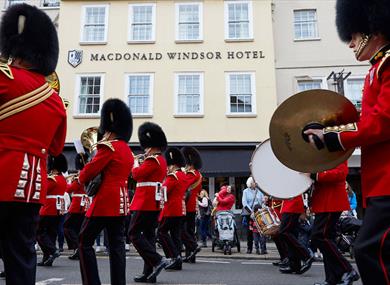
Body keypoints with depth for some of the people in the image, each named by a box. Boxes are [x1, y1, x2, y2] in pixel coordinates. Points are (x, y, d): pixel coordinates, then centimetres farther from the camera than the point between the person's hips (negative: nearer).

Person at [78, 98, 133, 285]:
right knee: (117, 245, 8)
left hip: (105, 201, -8)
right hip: (120, 202, 8)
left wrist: (81, 179, 8)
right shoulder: (127, 149, 15)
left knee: (84, 241, 3)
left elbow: (88, 172, -12)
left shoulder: (109, 146, -12)